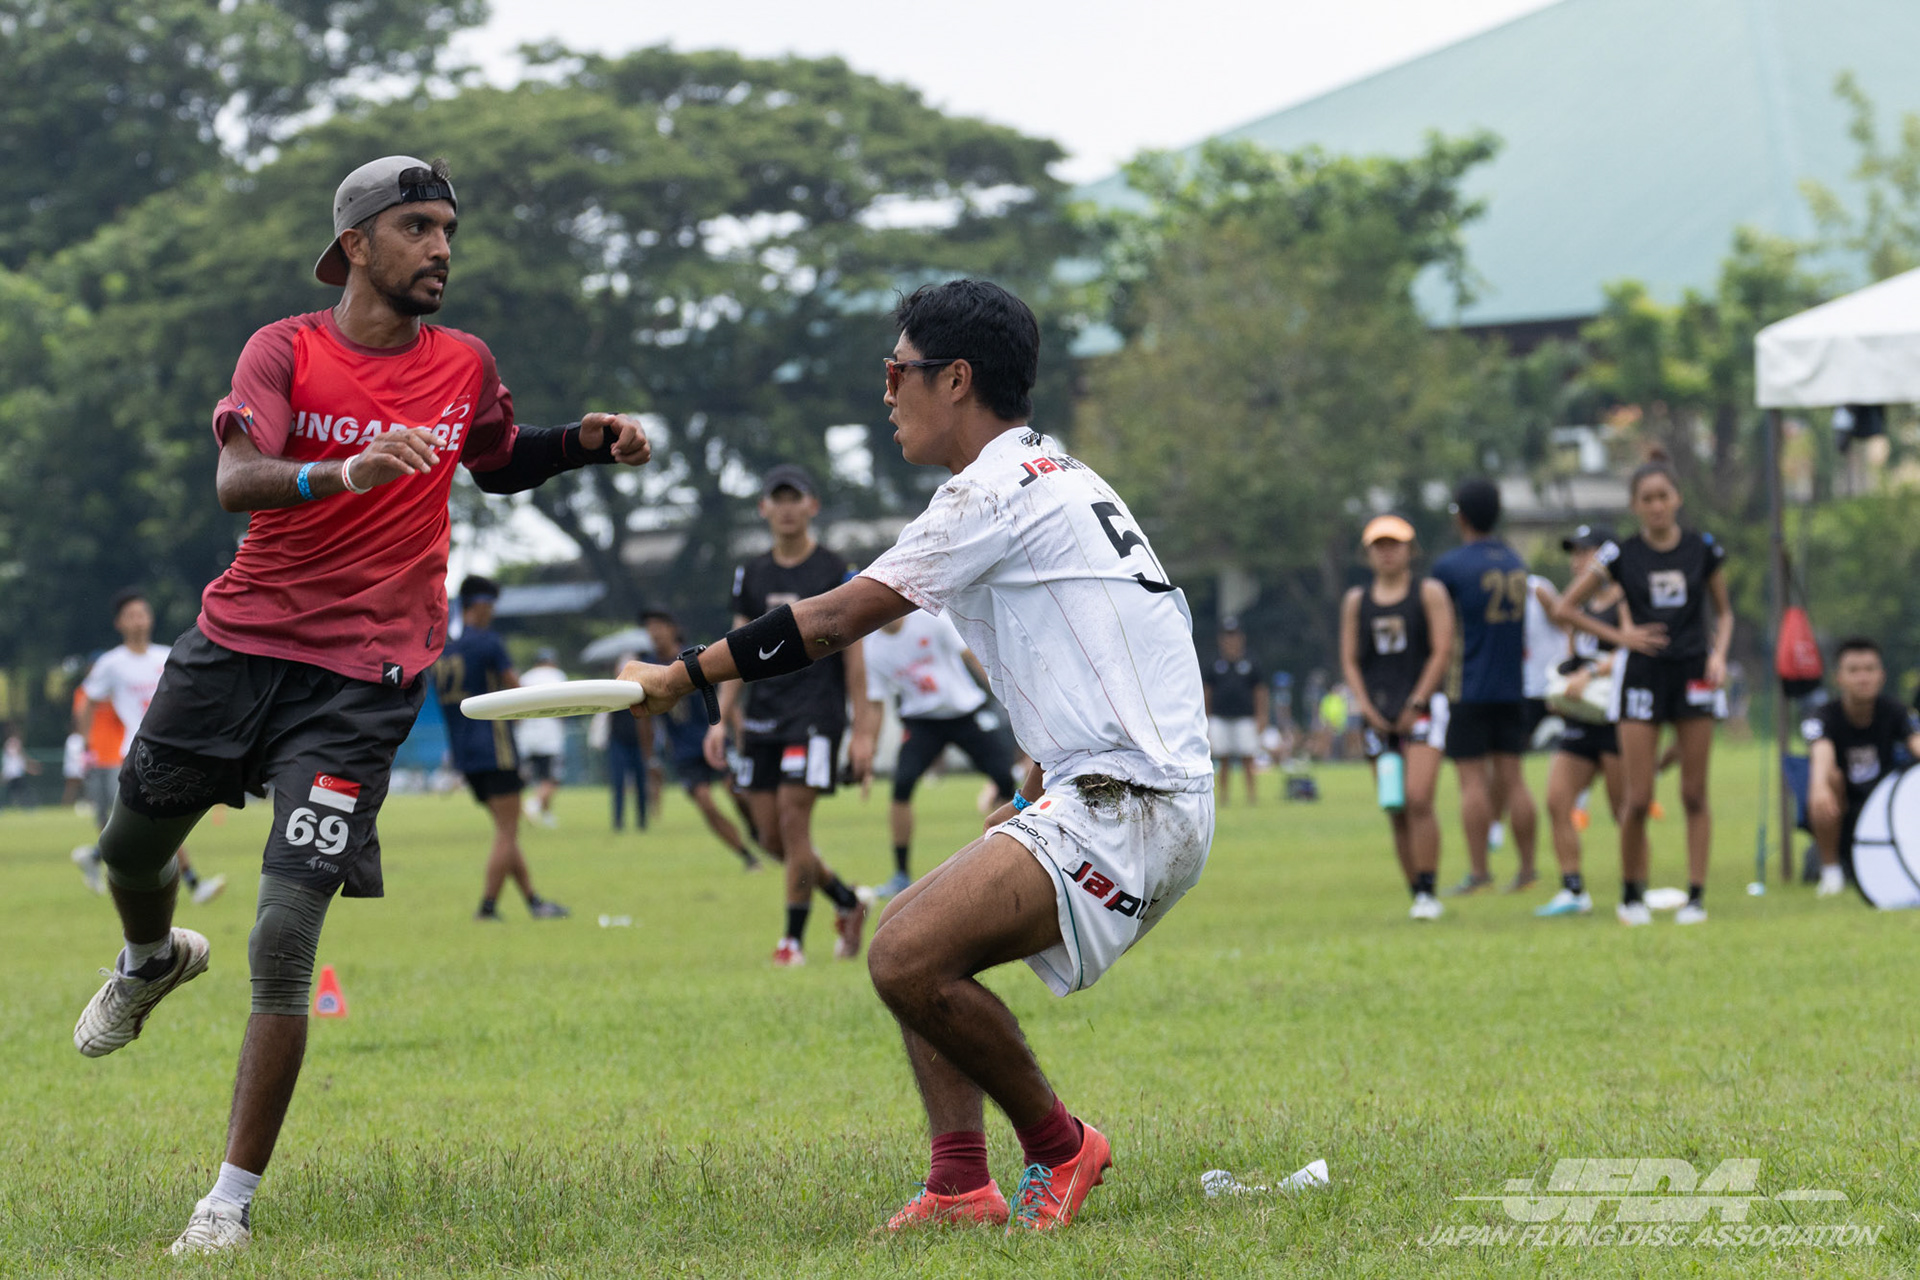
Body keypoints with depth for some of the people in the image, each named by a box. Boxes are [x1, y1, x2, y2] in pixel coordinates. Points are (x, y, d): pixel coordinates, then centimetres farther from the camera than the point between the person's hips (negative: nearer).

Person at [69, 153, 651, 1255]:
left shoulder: (466, 366, 6)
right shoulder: (287, 349, -5)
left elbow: (501, 465, 28)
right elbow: (235, 479, -22)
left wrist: (587, 442, 9)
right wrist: (344, 471, -41)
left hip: (362, 682, -1)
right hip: (239, 642, 1)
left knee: (285, 938, -12)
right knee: (133, 847, 16)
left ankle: (235, 1199, -6)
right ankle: (156, 960, 56)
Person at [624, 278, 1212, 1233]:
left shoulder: (996, 491, -10)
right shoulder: (1060, 480, 21)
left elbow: (831, 621, -7)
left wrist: (680, 678, 2)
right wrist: (1034, 798, 23)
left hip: (1127, 807, -11)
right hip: (1105, 795, 11)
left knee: (910, 960, -21)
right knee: (908, 942, 15)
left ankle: (1058, 1147, -2)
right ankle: (961, 1187, 6)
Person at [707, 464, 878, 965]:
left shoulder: (836, 573, -2)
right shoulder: (752, 575, 12)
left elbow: (854, 657, -1)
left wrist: (862, 732, -5)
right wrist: (721, 719, 8)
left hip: (815, 716, -5)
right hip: (761, 717, 5)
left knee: (793, 818, -14)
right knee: (771, 837, 2)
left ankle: (794, 938, -4)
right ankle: (847, 902, 23)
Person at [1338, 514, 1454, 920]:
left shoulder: (1429, 593, 2)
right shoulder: (1356, 601, 13)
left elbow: (1442, 651, -4)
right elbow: (1350, 659, 12)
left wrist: (1415, 704, -9)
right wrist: (1366, 707, -2)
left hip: (1422, 709, -4)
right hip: (1379, 715, 4)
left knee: (1418, 800, -18)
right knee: (1395, 812, 2)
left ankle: (1428, 891, -16)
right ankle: (1416, 896, 7)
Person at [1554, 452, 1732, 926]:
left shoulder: (1703, 549, 3)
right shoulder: (1621, 555, -1)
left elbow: (1724, 612, 13)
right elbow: (1565, 609, 3)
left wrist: (1718, 654, -4)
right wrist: (1620, 636, -4)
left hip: (1694, 674, 1)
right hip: (1643, 676, -1)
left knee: (1695, 794, 0)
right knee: (1638, 799, -3)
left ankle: (1697, 895, 5)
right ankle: (1631, 895, 12)